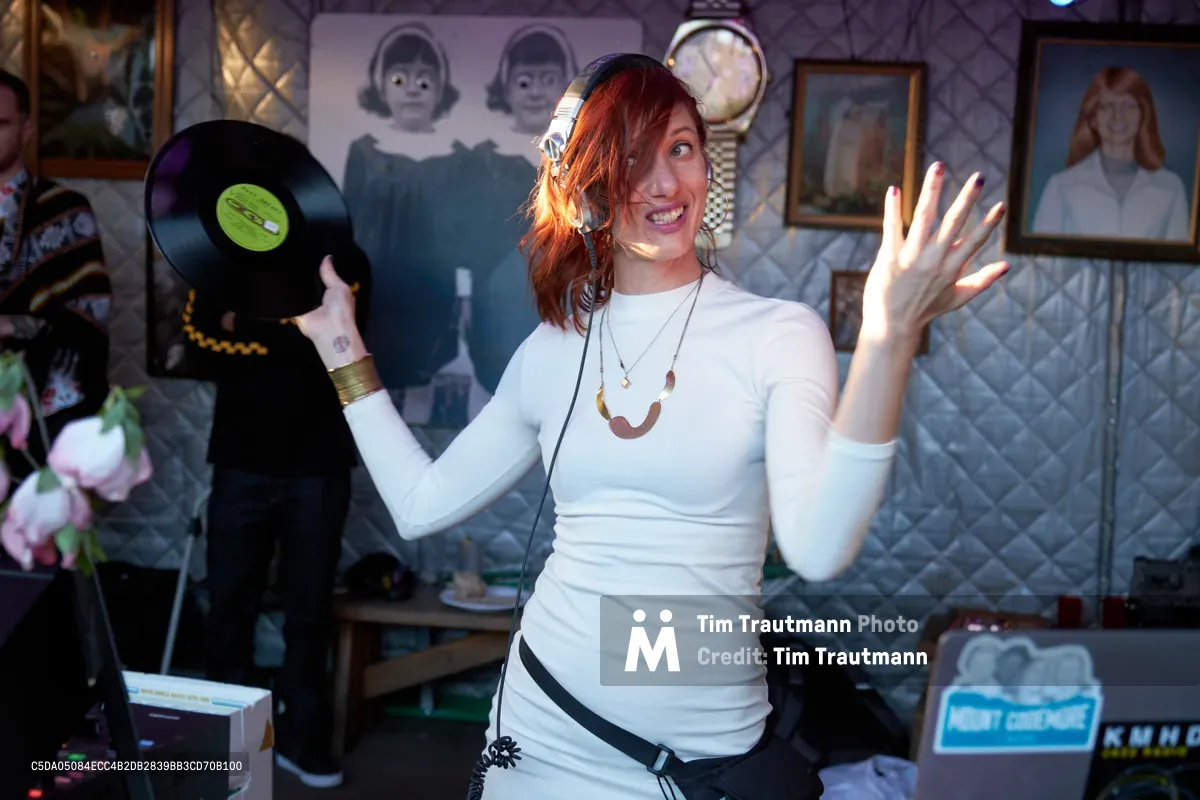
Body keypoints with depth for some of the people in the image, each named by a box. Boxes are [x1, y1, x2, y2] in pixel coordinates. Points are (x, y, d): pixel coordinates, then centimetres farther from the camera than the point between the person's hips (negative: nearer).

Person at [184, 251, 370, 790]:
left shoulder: (344, 263, 1)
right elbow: (201, 348, -5)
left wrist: (246, 326, -10)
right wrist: (288, 338, -15)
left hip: (318, 467, -1)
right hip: (240, 463, 2)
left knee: (310, 607, 5)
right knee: (229, 603, 5)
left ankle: (302, 738, 18)